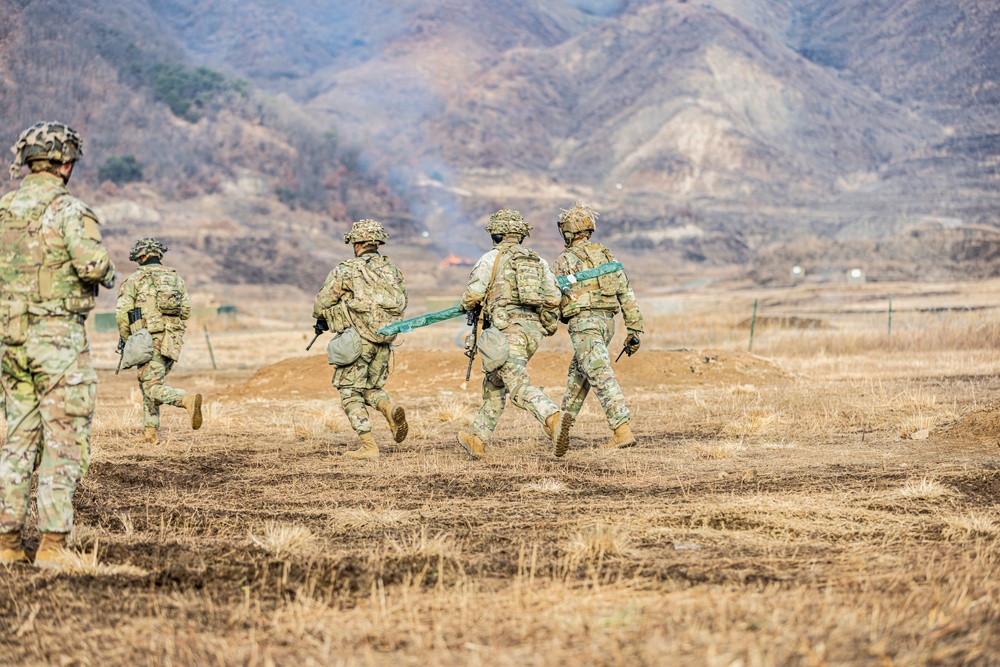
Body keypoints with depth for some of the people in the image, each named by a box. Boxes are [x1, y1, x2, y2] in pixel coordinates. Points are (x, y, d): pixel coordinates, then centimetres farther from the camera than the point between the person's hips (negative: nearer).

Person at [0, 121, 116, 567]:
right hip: (59, 337, -6)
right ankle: (52, 544, -7)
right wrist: (108, 274, -1)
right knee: (65, 442, -3)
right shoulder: (67, 209, -11)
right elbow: (92, 263, -23)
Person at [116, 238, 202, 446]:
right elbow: (186, 311, 14)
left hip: (150, 340, -6)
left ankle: (189, 400, -37)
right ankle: (150, 433, 16)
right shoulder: (176, 277, 15)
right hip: (173, 341, 6)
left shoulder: (134, 280, 1)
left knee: (154, 389, -11)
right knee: (148, 384, 19)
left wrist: (127, 342, 9)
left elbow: (122, 314, -5)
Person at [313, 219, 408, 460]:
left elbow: (321, 306, -3)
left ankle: (368, 447, -3)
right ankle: (391, 410, -10)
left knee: (350, 392, 6)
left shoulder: (345, 271, -6)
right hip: (384, 340, 5)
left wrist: (322, 321, 20)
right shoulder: (393, 271, 8)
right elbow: (401, 306, 12)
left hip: (356, 339, -5)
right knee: (371, 388, 22)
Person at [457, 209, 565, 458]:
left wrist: (465, 305, 19)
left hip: (508, 328, -7)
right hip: (534, 330, 7)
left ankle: (552, 417, -44)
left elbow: (473, 296, -4)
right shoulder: (538, 260, 18)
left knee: (518, 386, -18)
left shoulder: (491, 258, 2)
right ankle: (478, 438, 26)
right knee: (495, 383, 20)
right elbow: (553, 299, 8)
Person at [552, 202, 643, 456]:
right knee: (578, 372, 21)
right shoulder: (606, 256, 16)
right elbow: (627, 294, 12)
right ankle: (564, 425, 24)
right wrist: (634, 330, 13)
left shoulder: (566, 260, -3)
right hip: (607, 322, 7)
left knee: (601, 377, -14)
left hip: (584, 322, -7)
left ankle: (623, 431, -24)